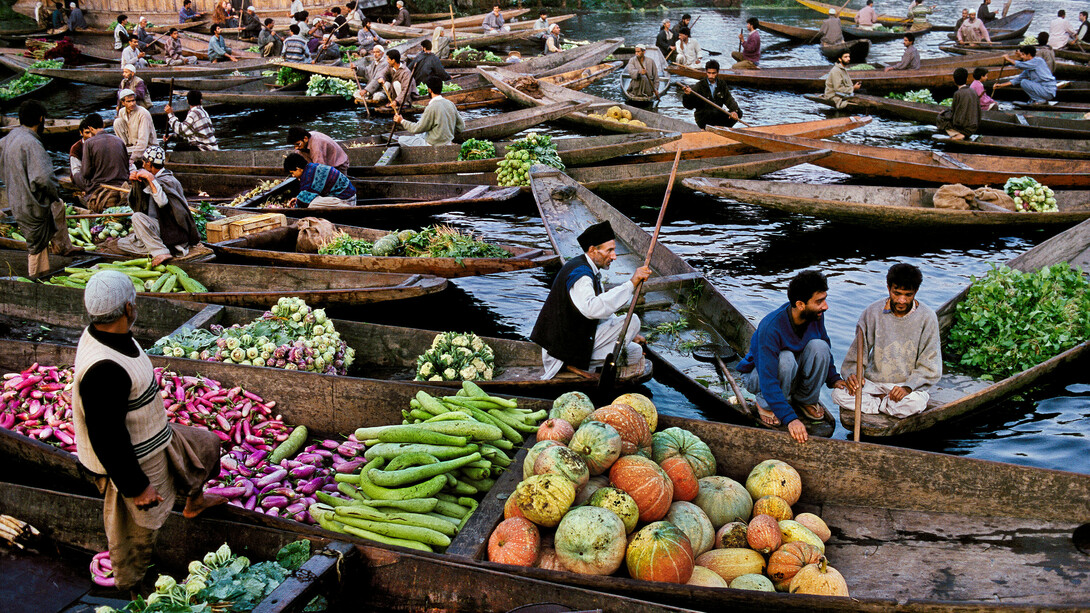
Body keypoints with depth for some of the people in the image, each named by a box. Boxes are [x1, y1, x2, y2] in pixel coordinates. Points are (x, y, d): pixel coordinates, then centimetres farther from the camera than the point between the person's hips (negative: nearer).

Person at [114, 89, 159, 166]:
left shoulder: (143, 114, -19)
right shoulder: (122, 112, 2)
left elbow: (143, 140, -25)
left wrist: (132, 159, -29)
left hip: (147, 146, -7)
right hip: (132, 144, 7)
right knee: (117, 122, -9)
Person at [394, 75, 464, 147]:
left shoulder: (431, 108, -21)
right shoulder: (450, 104, 0)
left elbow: (418, 128, -14)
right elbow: (461, 126, 7)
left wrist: (402, 121, 0)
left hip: (434, 145, -8)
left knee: (401, 140, 1)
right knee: (413, 134, 28)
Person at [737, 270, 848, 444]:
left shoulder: (816, 315, -17)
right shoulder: (771, 327, -36)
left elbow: (824, 350, 6)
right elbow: (768, 381, -38)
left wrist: (833, 379, -10)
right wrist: (790, 418, -46)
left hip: (792, 375, 5)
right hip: (757, 375, -5)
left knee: (819, 346, -24)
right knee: (786, 359, -38)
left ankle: (806, 399, -1)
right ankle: (765, 404, -9)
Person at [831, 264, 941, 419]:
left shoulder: (927, 317, -7)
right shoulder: (873, 312, -4)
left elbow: (930, 367, -6)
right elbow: (858, 350, 4)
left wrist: (908, 387, -22)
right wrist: (853, 374, -17)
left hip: (909, 383, -2)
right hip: (873, 381, 2)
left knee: (915, 403, -36)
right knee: (839, 393, -25)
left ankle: (877, 403, -7)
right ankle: (891, 406, -11)